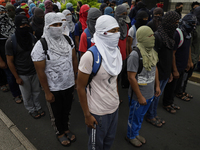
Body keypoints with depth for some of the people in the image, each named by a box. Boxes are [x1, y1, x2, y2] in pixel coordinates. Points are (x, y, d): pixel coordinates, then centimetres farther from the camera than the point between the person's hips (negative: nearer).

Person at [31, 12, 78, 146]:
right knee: (57, 113, 19)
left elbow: (74, 59, 5)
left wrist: (75, 77, 5)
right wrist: (47, 92, -11)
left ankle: (66, 128, 51)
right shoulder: (41, 46, -18)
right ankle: (60, 133, 46)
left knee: (67, 109, 24)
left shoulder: (68, 39, -5)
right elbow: (40, 71, -15)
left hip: (69, 84, 4)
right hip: (54, 89, -4)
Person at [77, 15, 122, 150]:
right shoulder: (90, 56, -23)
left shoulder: (116, 52, -1)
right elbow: (81, 88, -16)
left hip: (115, 107, 6)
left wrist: (117, 98, 12)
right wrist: (87, 115, -13)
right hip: (98, 112, -5)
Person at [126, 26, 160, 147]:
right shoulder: (135, 55, -25)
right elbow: (131, 77, -25)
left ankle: (136, 133, 49)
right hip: (138, 95, -7)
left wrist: (157, 86, 13)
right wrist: (140, 97, -19)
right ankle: (131, 136, 42)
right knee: (135, 117, 15)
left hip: (150, 93, 7)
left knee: (141, 115, 25)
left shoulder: (152, 51, 0)